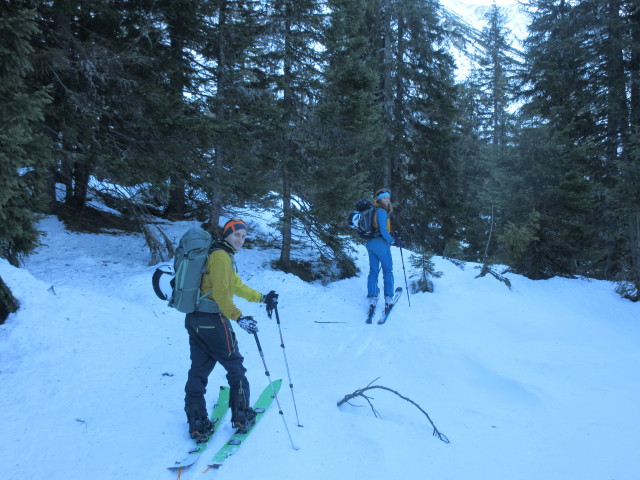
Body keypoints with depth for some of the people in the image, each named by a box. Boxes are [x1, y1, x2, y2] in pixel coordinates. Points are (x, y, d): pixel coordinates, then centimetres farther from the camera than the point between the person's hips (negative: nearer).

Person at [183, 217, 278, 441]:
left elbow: (237, 285, 23)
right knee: (235, 366, 7)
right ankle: (241, 416, 16)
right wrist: (239, 318, -26)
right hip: (213, 320, -9)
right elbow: (221, 293, -23)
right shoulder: (221, 256, -13)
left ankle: (197, 423, 14)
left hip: (194, 319, 9)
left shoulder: (222, 255, 18)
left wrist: (262, 298, 24)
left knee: (198, 370, 10)